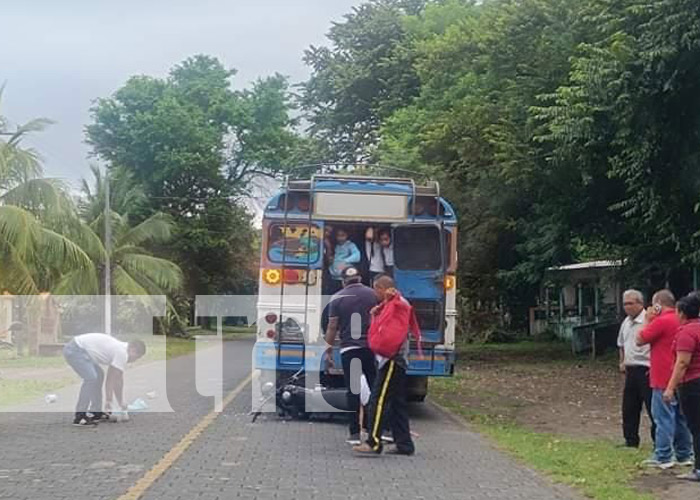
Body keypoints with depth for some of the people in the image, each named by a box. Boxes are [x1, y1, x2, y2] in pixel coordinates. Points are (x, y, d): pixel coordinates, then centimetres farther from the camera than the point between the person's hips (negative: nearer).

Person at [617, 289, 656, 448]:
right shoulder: (626, 323, 14)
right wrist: (622, 362, 17)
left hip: (646, 370, -8)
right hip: (630, 371, 9)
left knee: (653, 408, -3)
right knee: (629, 408, 13)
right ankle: (631, 441, 22)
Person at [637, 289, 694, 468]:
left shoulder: (661, 321, -16)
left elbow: (640, 340, -8)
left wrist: (647, 321, -1)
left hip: (663, 379, -8)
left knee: (663, 417, -5)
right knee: (680, 417, 13)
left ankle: (663, 457, -3)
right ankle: (684, 455, 18)